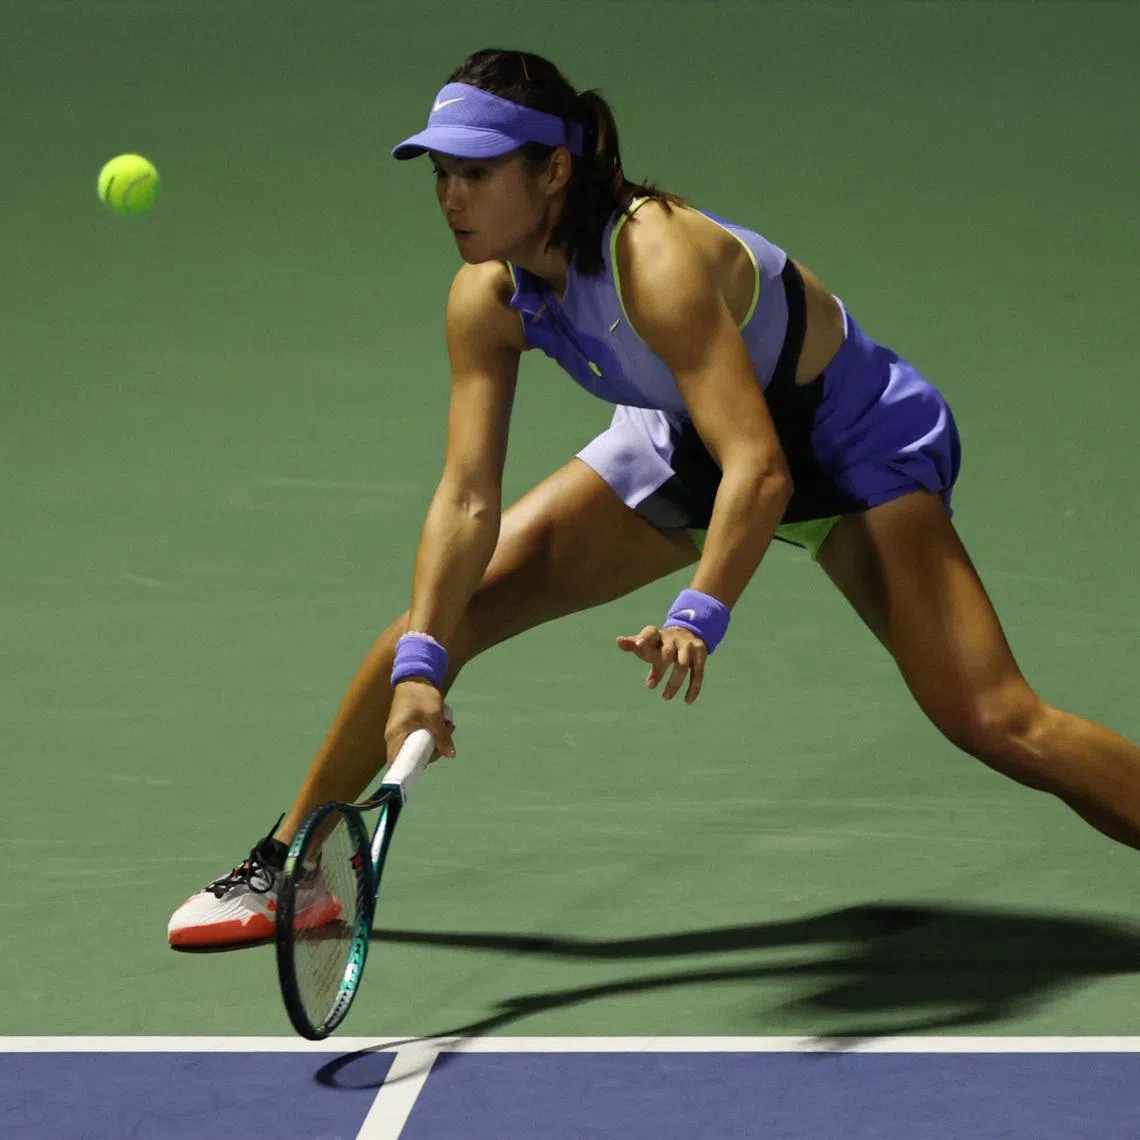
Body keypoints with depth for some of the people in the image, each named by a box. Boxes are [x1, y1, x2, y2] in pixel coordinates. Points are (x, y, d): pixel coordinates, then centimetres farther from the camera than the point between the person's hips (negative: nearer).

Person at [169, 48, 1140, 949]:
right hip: (688, 442, 7)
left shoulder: (656, 260, -36)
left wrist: (699, 619, -59)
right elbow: (467, 500, -15)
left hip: (855, 444, -7)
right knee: (443, 605, -2)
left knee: (994, 720, -23)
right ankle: (287, 871, 13)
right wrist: (420, 664, -28)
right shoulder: (487, 301, -15)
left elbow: (758, 468, -44)